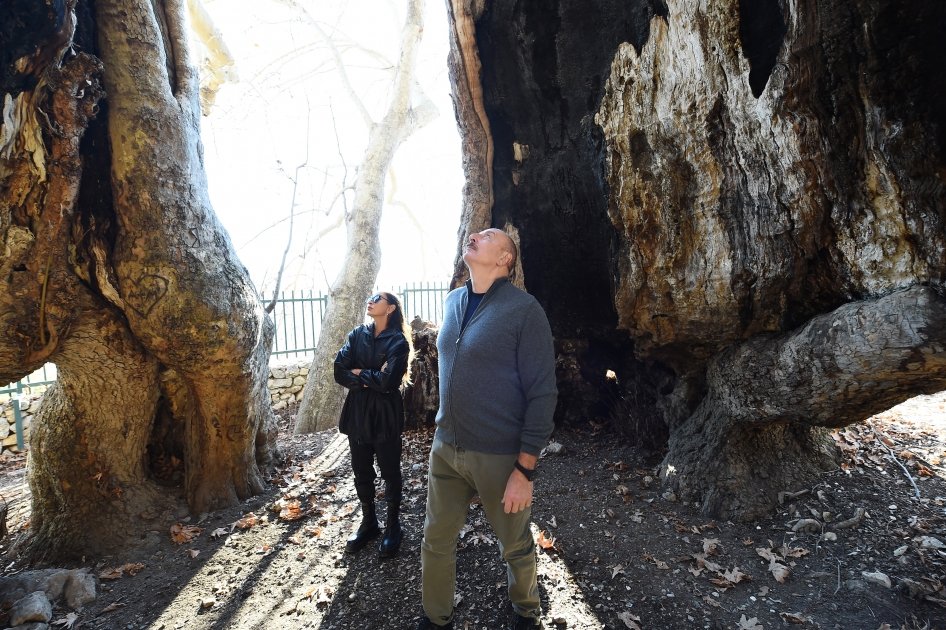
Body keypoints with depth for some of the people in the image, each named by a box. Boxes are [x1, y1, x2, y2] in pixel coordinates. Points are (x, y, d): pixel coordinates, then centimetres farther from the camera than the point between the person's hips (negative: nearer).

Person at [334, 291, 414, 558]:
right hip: (357, 412, 5)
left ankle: (392, 527, 27)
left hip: (385, 415, -5)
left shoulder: (398, 342, -11)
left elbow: (388, 381, -21)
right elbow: (339, 371, -4)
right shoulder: (357, 335, 5)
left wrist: (358, 372, -9)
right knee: (361, 471, 15)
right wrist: (368, 381, -16)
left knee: (390, 472, 9)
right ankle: (368, 523, 34)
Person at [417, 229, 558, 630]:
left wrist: (525, 470, -16)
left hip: (500, 455, -5)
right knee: (436, 541, 16)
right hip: (445, 448, 5)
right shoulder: (452, 302, 5)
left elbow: (542, 392, -15)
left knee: (515, 546, 17)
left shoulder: (524, 309, -15)